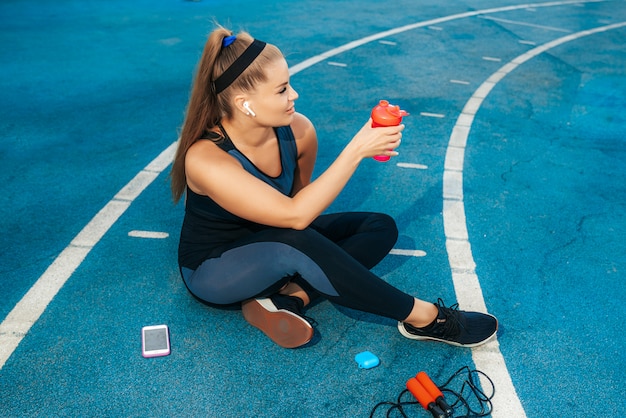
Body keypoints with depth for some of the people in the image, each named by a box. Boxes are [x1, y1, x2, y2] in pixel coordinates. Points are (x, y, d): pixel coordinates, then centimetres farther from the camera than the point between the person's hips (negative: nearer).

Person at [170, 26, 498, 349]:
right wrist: (357, 150, -38)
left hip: (275, 248, 6)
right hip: (212, 272, -6)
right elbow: (295, 215, -37)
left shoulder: (298, 132, -16)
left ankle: (288, 297, -19)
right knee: (298, 242, -38)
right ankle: (421, 317, -22)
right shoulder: (206, 159, -31)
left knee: (380, 227, -5)